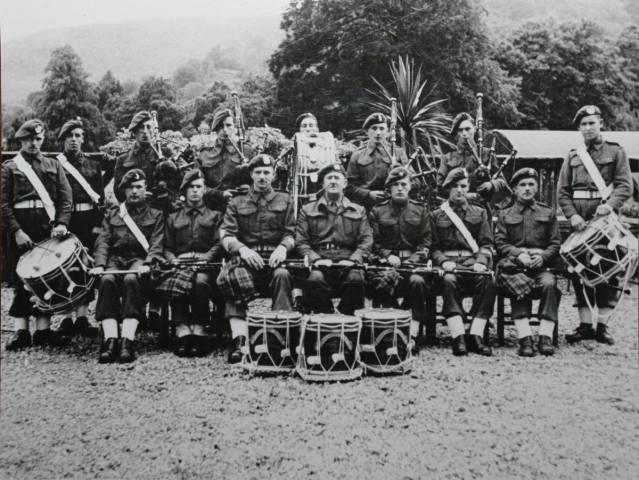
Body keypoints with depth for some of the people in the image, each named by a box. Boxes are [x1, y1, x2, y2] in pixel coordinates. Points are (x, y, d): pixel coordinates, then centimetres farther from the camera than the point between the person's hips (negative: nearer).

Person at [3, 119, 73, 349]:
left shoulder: (53, 166, 14)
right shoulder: (9, 168, 8)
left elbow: (65, 198, 6)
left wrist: (62, 224, -10)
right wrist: (16, 231, -12)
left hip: (49, 231, 2)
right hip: (21, 232, -2)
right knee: (22, 281, 0)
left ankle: (43, 330, 8)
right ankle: (21, 331, 4)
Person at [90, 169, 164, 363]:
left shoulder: (156, 215, 18)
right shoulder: (112, 214, 24)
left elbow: (156, 245, 4)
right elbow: (103, 242, 11)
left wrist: (147, 264, -17)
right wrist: (100, 264, -9)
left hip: (139, 259, -2)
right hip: (115, 259, 2)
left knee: (131, 279, -36)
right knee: (107, 280, -32)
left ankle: (127, 341, -43)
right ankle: (110, 340, -38)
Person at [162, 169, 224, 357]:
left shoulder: (215, 216, 21)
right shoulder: (173, 218, 26)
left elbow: (219, 245, 8)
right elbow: (167, 248, 18)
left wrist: (204, 257, -10)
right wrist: (173, 259, -4)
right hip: (180, 265, 1)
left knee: (201, 281, -37)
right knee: (176, 282, -36)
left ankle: (197, 331, -33)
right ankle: (183, 332, -39)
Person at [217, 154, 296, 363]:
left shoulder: (285, 201, 18)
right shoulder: (237, 203, 18)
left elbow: (290, 234, 10)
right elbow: (226, 234, 5)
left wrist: (283, 247, -13)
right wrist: (242, 249, -16)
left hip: (274, 258, 0)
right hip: (246, 258, 0)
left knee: (282, 275, -35)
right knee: (235, 277, -34)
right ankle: (239, 339, -41)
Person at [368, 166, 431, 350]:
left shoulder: (420, 211, 14)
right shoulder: (377, 211, 12)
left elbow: (425, 242, 7)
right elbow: (375, 243, 8)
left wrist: (412, 261, -9)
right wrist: (388, 256, -11)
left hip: (413, 260, 0)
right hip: (386, 261, 0)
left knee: (417, 281, -33)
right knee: (383, 282, -33)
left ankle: (413, 333, -27)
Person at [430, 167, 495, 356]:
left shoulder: (479, 213, 19)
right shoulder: (437, 215, 15)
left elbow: (486, 243, 10)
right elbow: (434, 247, 8)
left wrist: (481, 262, -9)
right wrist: (443, 261, -12)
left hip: (474, 261, 2)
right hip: (449, 262, -1)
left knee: (488, 281, -31)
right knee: (449, 280, -36)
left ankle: (476, 337, -28)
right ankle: (458, 338, -36)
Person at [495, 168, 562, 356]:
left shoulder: (548, 213, 21)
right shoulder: (504, 215, 19)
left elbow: (556, 244, 13)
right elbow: (500, 243, 7)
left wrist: (542, 256, -8)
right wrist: (519, 254, -12)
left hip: (541, 265, 1)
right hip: (513, 265, -1)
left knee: (549, 284, -32)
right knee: (521, 285, -34)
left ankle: (545, 337, -30)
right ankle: (525, 338, -36)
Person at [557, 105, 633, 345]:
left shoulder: (616, 152, 7)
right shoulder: (572, 156, 14)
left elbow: (625, 185, -3)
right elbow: (562, 191, 8)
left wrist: (610, 205, -21)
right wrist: (572, 215, -7)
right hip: (579, 222, 2)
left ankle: (603, 325, 6)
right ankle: (585, 325, 10)